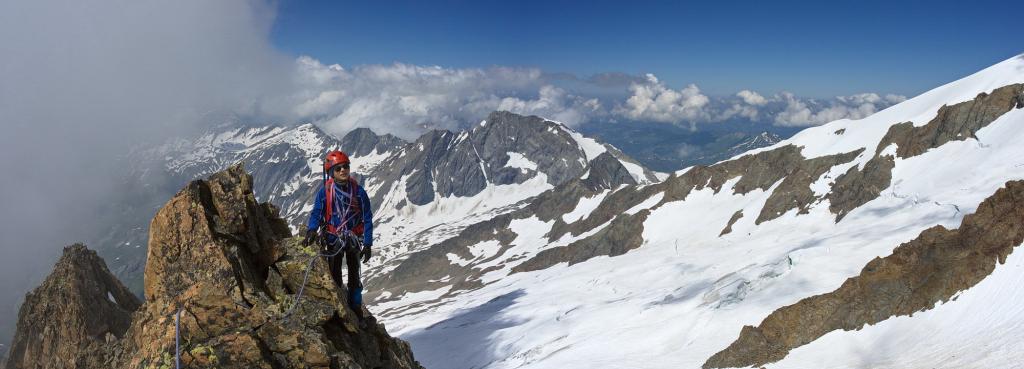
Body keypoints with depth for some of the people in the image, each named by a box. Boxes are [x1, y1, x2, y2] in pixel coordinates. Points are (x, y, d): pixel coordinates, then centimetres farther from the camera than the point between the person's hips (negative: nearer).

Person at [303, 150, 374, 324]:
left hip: (353, 239, 1)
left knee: (354, 276, 10)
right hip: (333, 239, -1)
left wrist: (367, 244, -8)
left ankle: (356, 312, 21)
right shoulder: (325, 191, -12)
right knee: (335, 277, 10)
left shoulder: (358, 191, -10)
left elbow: (367, 218, -6)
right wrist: (311, 231, -30)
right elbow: (316, 213, -9)